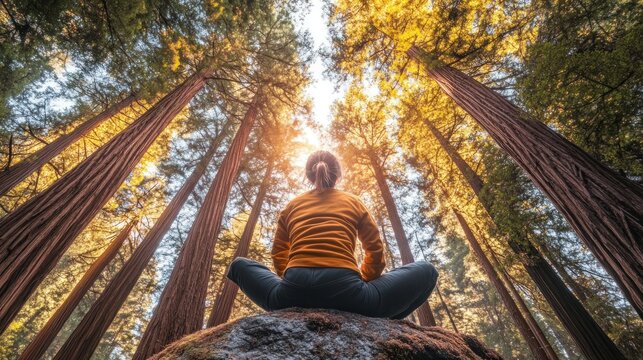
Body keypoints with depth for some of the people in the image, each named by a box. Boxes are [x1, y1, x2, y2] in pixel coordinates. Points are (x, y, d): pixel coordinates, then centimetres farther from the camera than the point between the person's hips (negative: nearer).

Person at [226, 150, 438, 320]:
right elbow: (376, 252, 17)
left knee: (240, 265, 30)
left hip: (294, 292, 2)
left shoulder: (292, 205, 22)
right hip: (345, 290, -1)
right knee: (425, 271, 20)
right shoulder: (353, 202, 18)